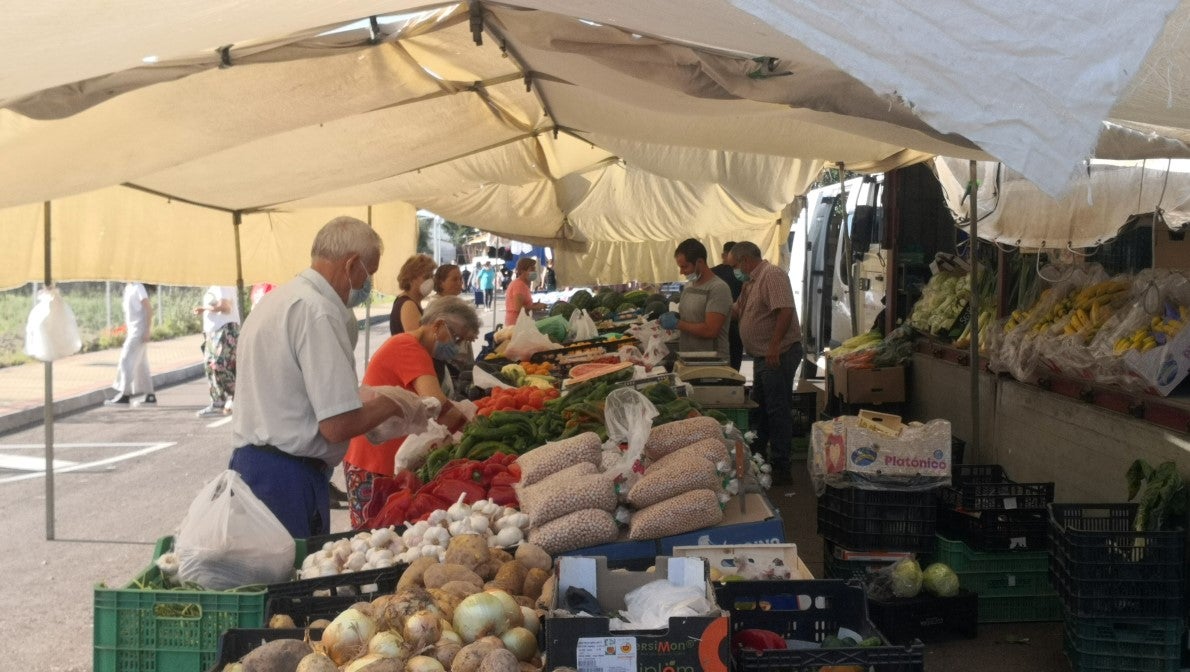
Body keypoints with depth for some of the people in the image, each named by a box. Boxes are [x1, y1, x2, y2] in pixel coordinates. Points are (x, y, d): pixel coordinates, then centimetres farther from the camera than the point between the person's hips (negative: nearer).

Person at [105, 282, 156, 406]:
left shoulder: (138, 287, -11)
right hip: (132, 330, 9)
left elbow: (149, 308, -15)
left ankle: (124, 394, -11)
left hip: (139, 330, -9)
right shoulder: (128, 289, 15)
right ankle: (149, 395, 13)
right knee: (140, 364, 10)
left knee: (126, 360, -11)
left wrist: (148, 330, -20)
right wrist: (126, 330, 20)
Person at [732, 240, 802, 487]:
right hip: (763, 356, 11)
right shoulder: (750, 282, 17)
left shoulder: (772, 275, -15)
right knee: (758, 408, 18)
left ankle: (781, 468, -2)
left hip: (778, 354, -11)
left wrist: (774, 346, -30)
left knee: (777, 410, -7)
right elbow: (737, 311, 27)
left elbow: (785, 310, -26)